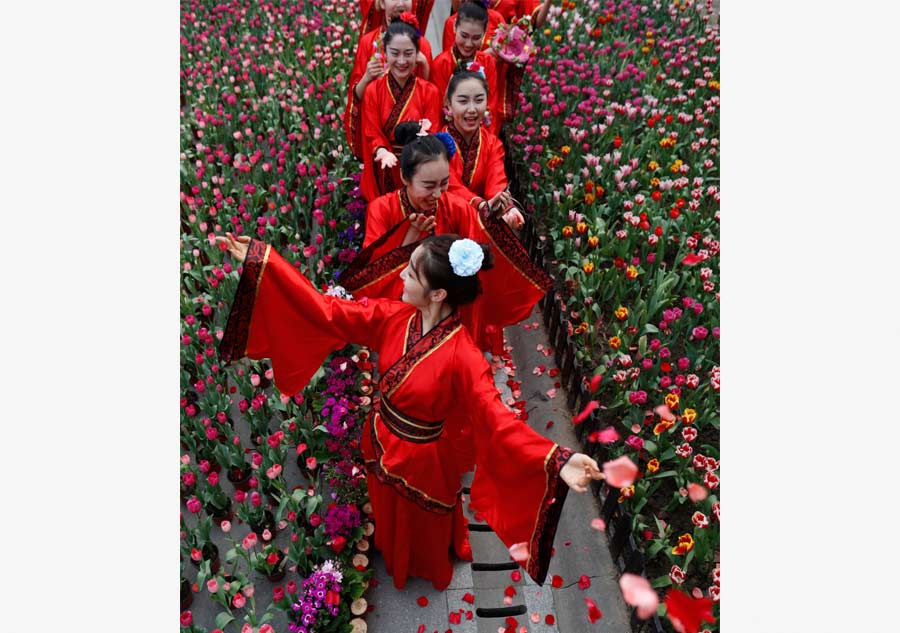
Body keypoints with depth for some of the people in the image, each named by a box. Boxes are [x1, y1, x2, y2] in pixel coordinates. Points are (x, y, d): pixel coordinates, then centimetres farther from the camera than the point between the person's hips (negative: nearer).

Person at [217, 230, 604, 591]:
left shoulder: (462, 356, -36)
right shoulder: (394, 317, -19)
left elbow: (497, 418, -40)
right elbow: (329, 312, -16)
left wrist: (556, 461, -56)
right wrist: (260, 260, -18)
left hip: (421, 460, -5)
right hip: (381, 444, 5)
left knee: (422, 527, 28)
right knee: (388, 515, 35)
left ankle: (428, 571, 63)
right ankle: (392, 559, 69)